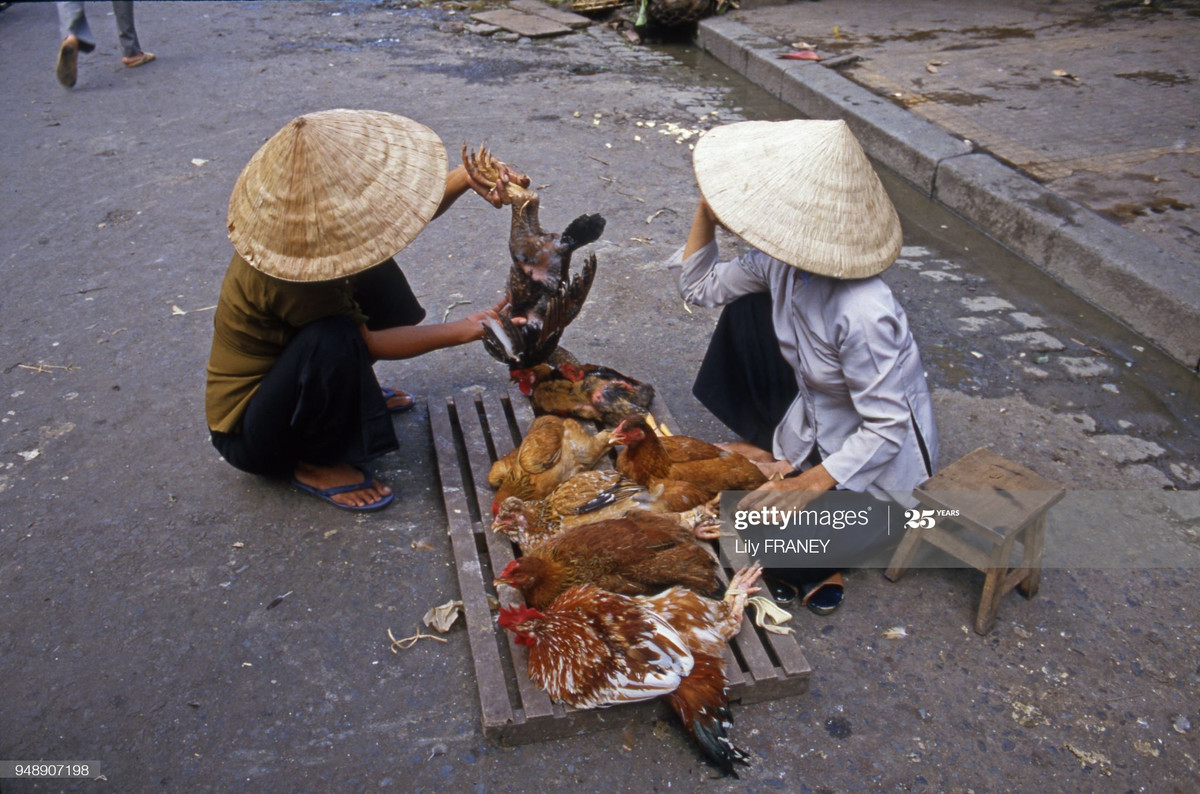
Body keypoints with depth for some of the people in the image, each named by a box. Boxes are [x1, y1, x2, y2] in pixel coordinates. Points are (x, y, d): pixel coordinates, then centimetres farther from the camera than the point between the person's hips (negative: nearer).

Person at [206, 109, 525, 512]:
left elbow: (407, 208, 1)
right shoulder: (285, 277, -36)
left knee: (372, 272, 0)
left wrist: (467, 178, -16)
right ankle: (316, 464, -11)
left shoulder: (300, 221, -13)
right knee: (333, 340, -37)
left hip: (278, 373, 8)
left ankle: (353, 395, 16)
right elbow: (369, 343, -22)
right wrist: (464, 330, -22)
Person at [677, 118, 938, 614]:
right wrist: (708, 208, -11)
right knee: (746, 307, 3)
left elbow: (887, 429, -28)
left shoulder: (862, 315, -36)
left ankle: (819, 565, 13)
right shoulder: (780, 261, -14)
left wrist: (810, 483, -31)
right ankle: (776, 453, 12)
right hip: (814, 423, 8)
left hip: (877, 462, -7)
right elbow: (698, 287, 1)